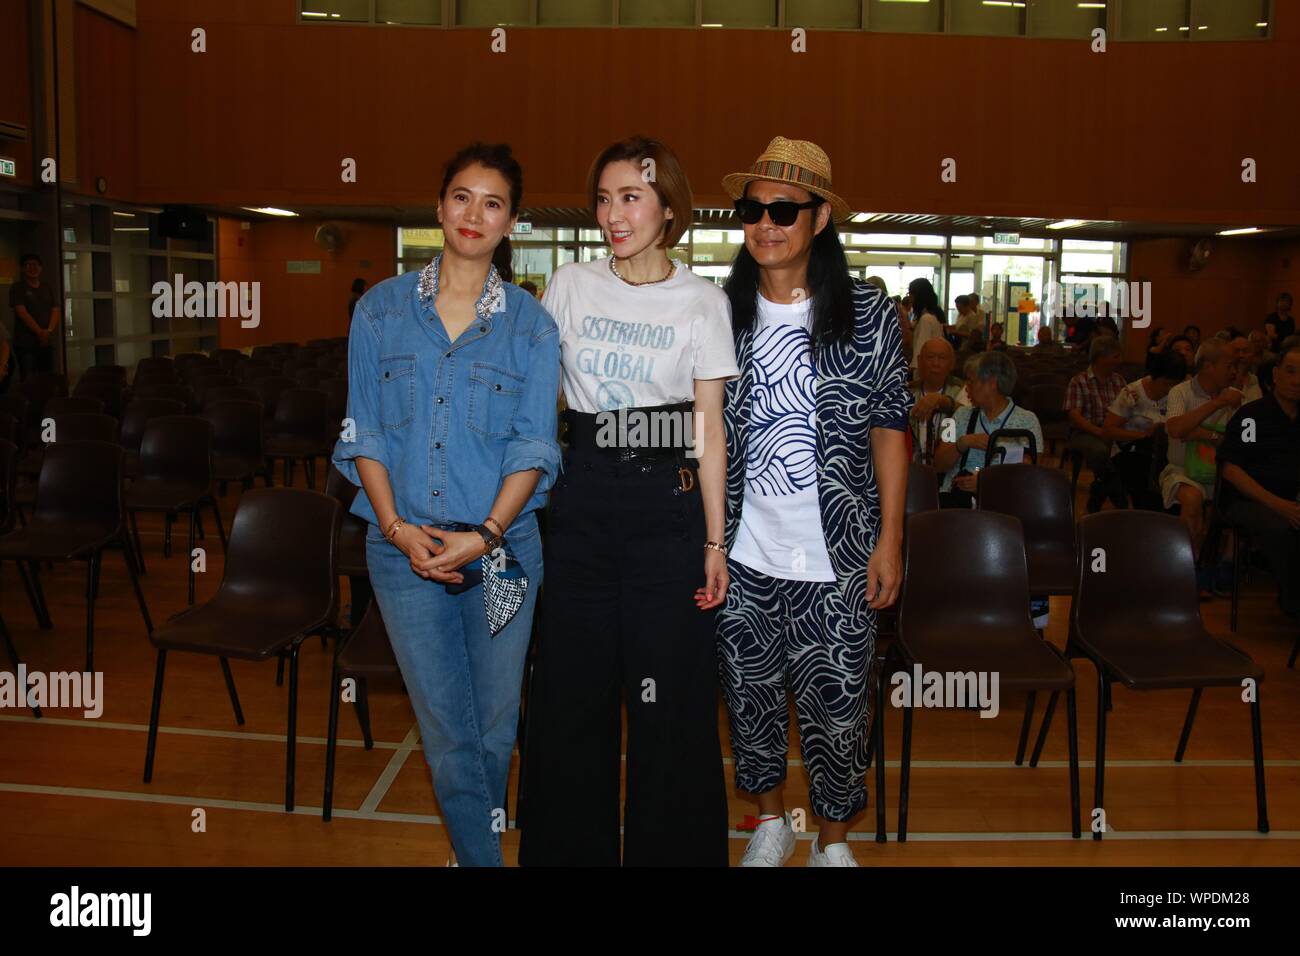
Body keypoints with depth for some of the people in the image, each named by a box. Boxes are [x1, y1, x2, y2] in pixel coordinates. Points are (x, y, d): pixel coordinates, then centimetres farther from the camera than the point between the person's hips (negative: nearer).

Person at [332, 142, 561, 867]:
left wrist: (484, 535, -16)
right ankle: (482, 855, 22)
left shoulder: (531, 324, 2)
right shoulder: (382, 310, 5)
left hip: (502, 547, 0)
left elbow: (534, 446, -3)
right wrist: (397, 526, -11)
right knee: (447, 731, 5)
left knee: (494, 725, 10)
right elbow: (365, 433, 3)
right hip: (405, 546, 0)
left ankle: (476, 837, 38)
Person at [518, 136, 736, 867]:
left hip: (668, 503, -2)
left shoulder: (702, 302, 0)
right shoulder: (571, 286, 6)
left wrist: (715, 541, -4)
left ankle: (668, 848, 23)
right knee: (573, 695, 10)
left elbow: (709, 429, -1)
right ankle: (569, 847, 29)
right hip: (583, 501, 2)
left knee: (669, 702, 4)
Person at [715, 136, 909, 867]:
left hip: (837, 559, -2)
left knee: (836, 708, 6)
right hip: (742, 557, 2)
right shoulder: (723, 313, 2)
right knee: (753, 696, 15)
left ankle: (834, 838, 31)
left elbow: (889, 428, 0)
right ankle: (772, 820, 40)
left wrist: (890, 539, -4)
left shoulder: (868, 314, -4)